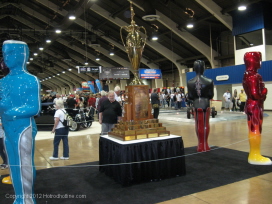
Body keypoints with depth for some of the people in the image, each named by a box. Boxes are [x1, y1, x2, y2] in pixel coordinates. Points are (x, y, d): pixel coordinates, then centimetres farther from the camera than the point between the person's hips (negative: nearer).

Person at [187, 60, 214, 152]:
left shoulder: (190, 82, -3)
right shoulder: (209, 81, -9)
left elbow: (190, 97, -1)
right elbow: (211, 95, -2)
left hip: (196, 105, 2)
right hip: (205, 104, -2)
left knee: (198, 125, 10)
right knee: (205, 124, 9)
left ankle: (200, 145, 18)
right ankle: (204, 145, 16)